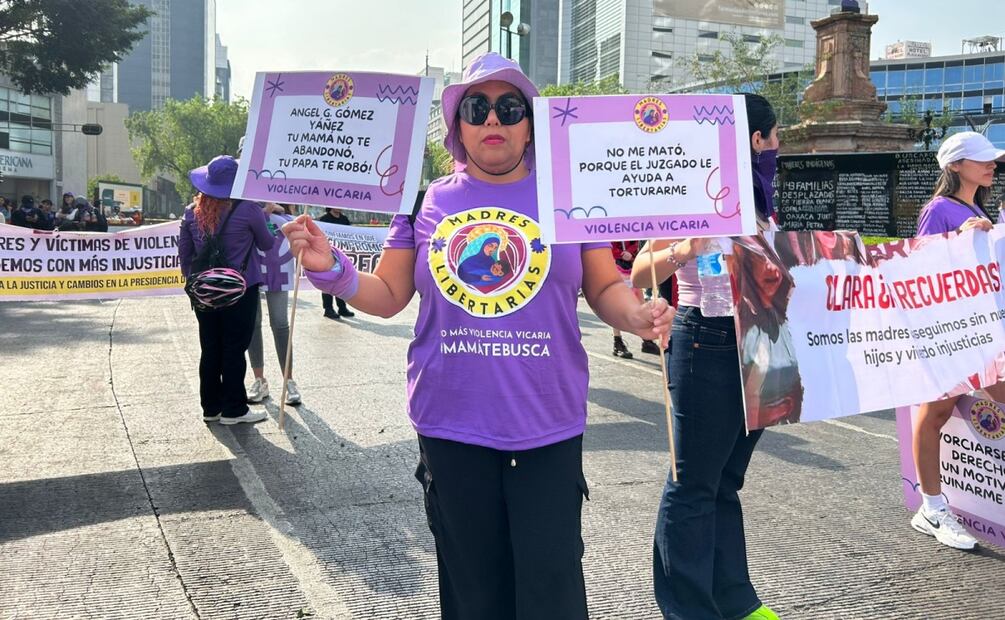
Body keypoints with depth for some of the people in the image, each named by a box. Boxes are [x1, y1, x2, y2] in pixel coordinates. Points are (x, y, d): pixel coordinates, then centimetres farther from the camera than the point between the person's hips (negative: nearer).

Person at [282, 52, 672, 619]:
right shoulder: (427, 202, 4)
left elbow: (605, 287, 5)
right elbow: (387, 296, 8)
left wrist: (636, 315, -16)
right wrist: (330, 268, -9)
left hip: (547, 427, -1)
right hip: (452, 426, 2)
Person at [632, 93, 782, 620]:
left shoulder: (757, 201, 14)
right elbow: (640, 275, -15)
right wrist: (679, 252, -33)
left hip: (752, 348, 8)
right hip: (706, 345, -8)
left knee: (726, 482, 17)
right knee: (694, 485, 1)